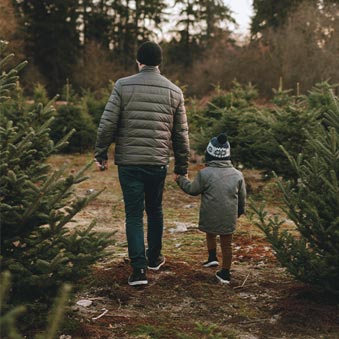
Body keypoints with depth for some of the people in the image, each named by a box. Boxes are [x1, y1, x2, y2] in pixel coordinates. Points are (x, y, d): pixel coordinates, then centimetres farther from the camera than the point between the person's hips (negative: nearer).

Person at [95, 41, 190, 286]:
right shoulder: (174, 91, 3)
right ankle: (154, 258, 34)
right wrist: (182, 167, 14)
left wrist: (101, 154, 5)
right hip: (158, 162, 2)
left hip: (129, 162, -2)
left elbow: (107, 124, -7)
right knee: (155, 211, 20)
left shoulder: (123, 86, -4)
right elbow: (181, 134, 7)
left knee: (134, 215, 4)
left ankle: (139, 268, -2)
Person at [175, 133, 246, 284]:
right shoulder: (237, 175, 3)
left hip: (210, 216, -2)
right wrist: (240, 211, 29)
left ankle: (212, 257, 22)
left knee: (210, 233, 27)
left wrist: (181, 180, 17)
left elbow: (193, 189, 0)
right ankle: (225, 273, 13)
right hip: (229, 217, 2)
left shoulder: (204, 173, -9)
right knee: (226, 243, 9)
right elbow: (242, 197, 11)